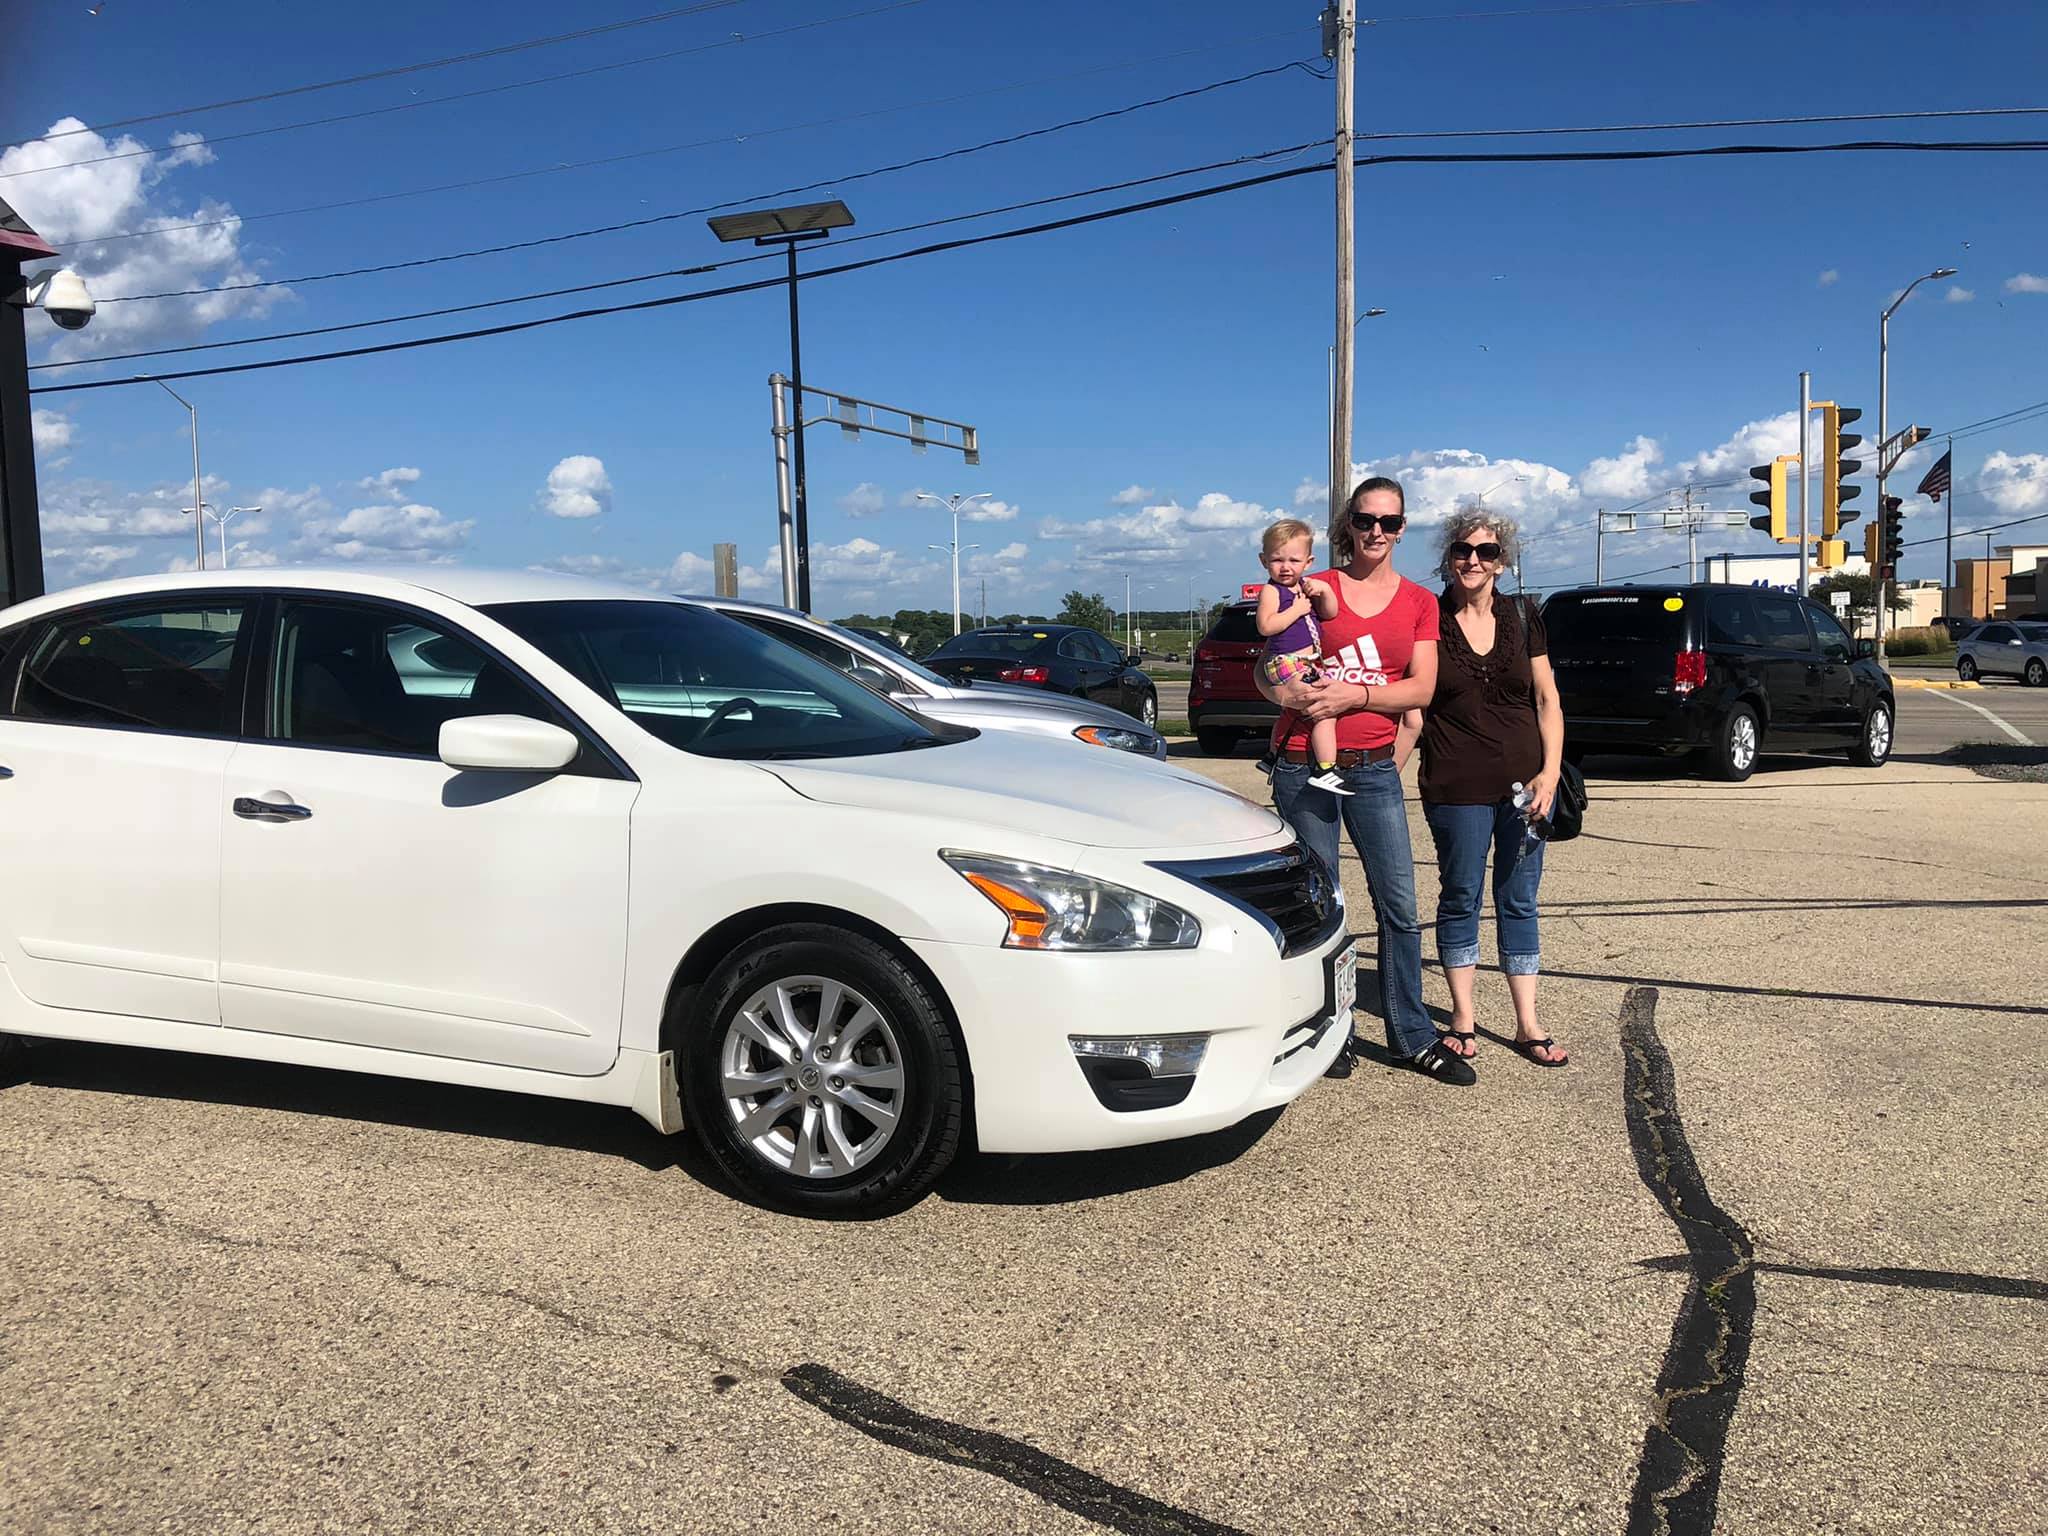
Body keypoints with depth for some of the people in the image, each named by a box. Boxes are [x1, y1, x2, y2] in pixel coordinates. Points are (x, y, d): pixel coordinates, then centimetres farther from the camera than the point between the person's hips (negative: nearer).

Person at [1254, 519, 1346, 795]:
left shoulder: (1306, 586, 14)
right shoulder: (1271, 590, -8)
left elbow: (1330, 613, 7)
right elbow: (1265, 626, -21)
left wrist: (1324, 591, -11)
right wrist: (1298, 609, -16)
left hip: (1306, 663, 9)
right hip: (1288, 664, -9)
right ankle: (1325, 770, -23)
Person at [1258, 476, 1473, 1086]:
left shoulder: (1419, 602, 8)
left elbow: (1421, 689, -1)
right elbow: (1264, 670, 5)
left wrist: (1354, 695, -15)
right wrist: (1287, 693, -17)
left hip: (1374, 767, 2)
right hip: (1304, 763, -1)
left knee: (1399, 905, 2)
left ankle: (1411, 1036, 15)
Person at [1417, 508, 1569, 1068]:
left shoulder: (1522, 617, 5)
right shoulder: (1428, 621, -1)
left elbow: (1547, 700, 7)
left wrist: (1550, 771, -3)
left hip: (1523, 782, 3)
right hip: (1458, 786, -2)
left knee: (1519, 901, 9)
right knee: (1461, 898, 8)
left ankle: (1528, 1026, 17)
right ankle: (1463, 1019, 21)